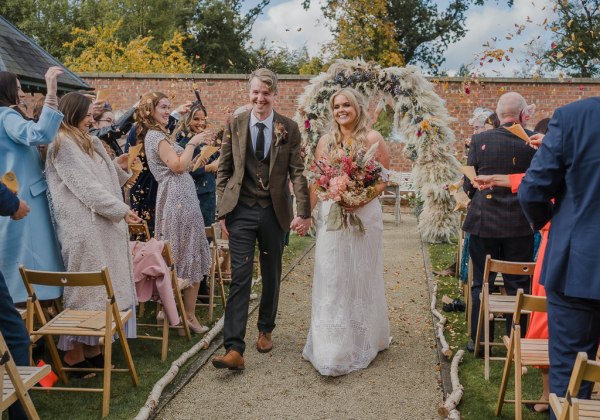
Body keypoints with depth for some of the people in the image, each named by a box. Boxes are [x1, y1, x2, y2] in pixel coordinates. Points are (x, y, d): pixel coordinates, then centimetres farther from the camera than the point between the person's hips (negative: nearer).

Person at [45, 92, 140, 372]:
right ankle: (75, 352, 3)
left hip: (102, 225, 9)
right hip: (84, 228, -9)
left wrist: (117, 167, 8)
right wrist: (121, 210, -14)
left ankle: (92, 347, 16)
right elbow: (86, 186, -15)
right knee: (85, 288, -5)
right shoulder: (63, 144, -9)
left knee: (103, 287, 9)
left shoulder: (88, 143, 20)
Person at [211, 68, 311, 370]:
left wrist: (304, 212, -12)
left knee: (272, 276, 14)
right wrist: (222, 211, -1)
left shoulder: (289, 129, 0)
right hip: (241, 211, -1)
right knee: (240, 277, -6)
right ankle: (234, 349, -8)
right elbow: (223, 171, 5)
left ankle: (265, 330, 35)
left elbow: (297, 173, -3)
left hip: (275, 212, 1)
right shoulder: (234, 125, 2)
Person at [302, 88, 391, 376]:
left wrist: (361, 199, -17)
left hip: (365, 214, -2)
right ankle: (332, 350, 11)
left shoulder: (372, 139, -1)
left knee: (362, 277, 7)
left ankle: (363, 340, 23)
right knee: (331, 280, 1)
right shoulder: (326, 142, 9)